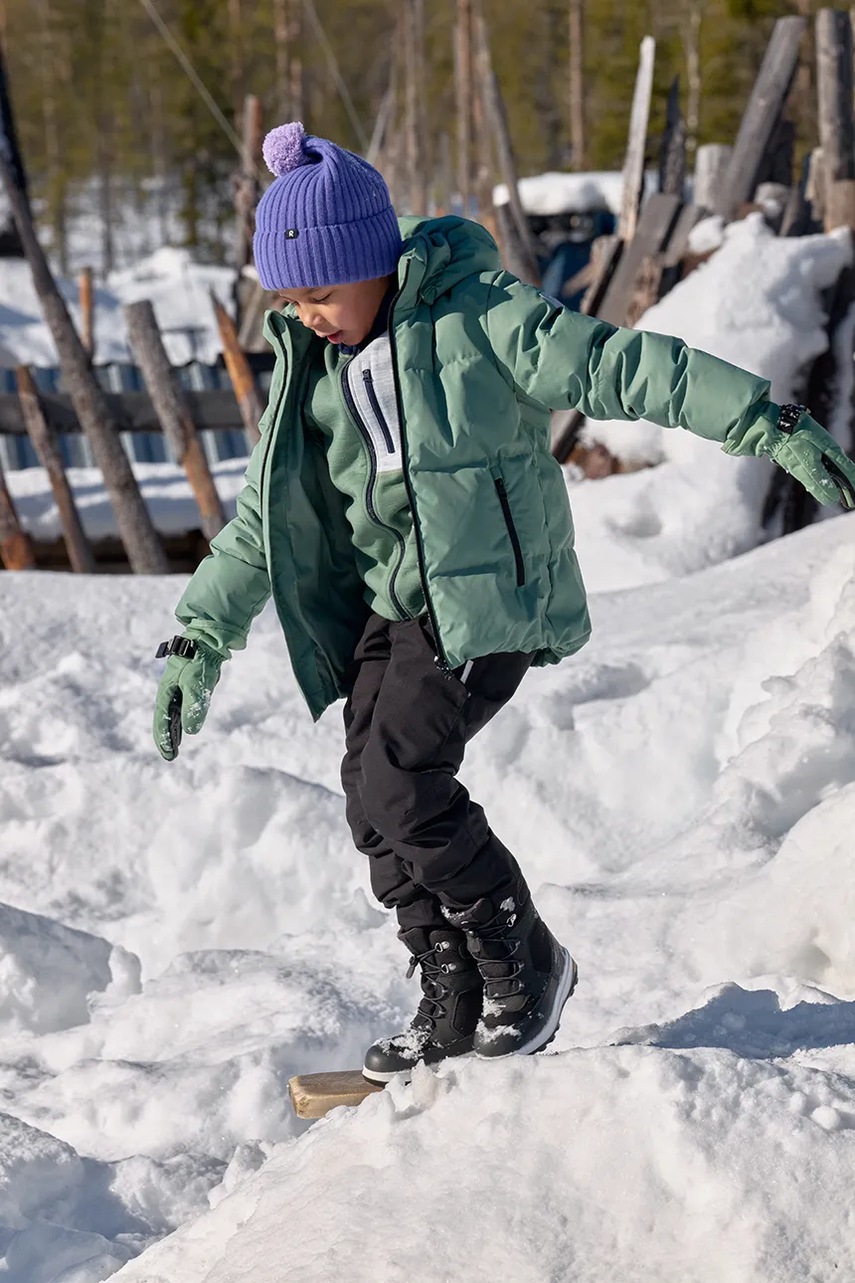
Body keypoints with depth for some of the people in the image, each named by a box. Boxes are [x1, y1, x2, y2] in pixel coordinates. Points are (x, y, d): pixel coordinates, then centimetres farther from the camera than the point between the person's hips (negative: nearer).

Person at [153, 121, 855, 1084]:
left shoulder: (474, 316, -11)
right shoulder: (312, 366, 9)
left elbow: (618, 368, -16)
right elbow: (265, 517, 15)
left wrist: (770, 423, -22)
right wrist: (200, 636, 11)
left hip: (489, 600, -7)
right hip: (391, 604, 7)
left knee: (403, 788, -16)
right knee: (375, 805, 0)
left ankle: (526, 963, 4)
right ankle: (455, 1004, 14)